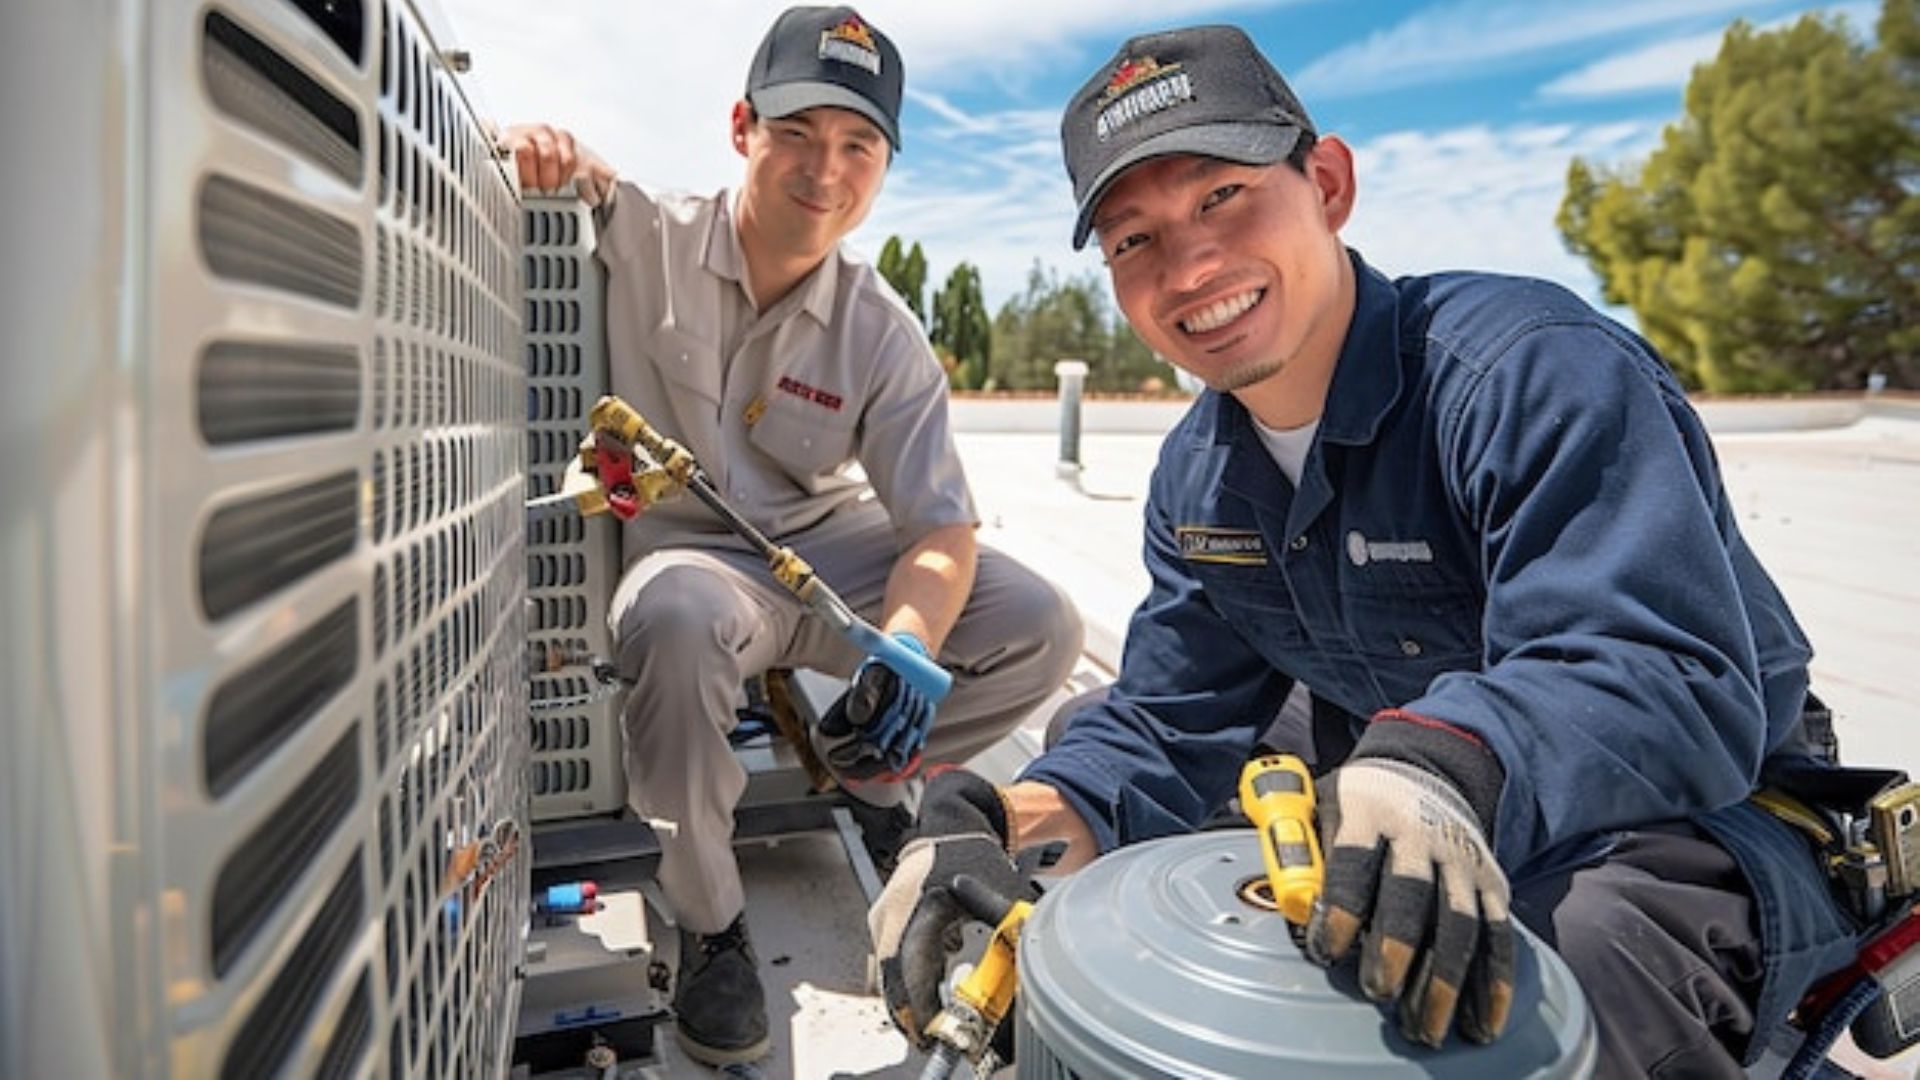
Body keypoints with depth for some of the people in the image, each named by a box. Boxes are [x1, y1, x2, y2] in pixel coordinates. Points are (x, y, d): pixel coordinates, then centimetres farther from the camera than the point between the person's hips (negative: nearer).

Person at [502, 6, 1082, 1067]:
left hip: (830, 552, 3)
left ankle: (864, 771, 14)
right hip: (679, 551, -2)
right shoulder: (637, 239, -12)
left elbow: (942, 530, -11)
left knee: (1041, 625, -11)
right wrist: (534, 145, -34)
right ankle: (708, 925, -14)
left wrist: (909, 641, -32)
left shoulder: (884, 337, -7)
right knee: (677, 617, -40)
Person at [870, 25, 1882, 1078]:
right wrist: (999, 829, -21)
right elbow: (1163, 729, -1)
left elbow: (1674, 682, -31)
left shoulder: (1537, 369, -22)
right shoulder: (1195, 476, 0)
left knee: (1589, 938, -37)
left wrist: (1448, 760, -53)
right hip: (1381, 835, 6)